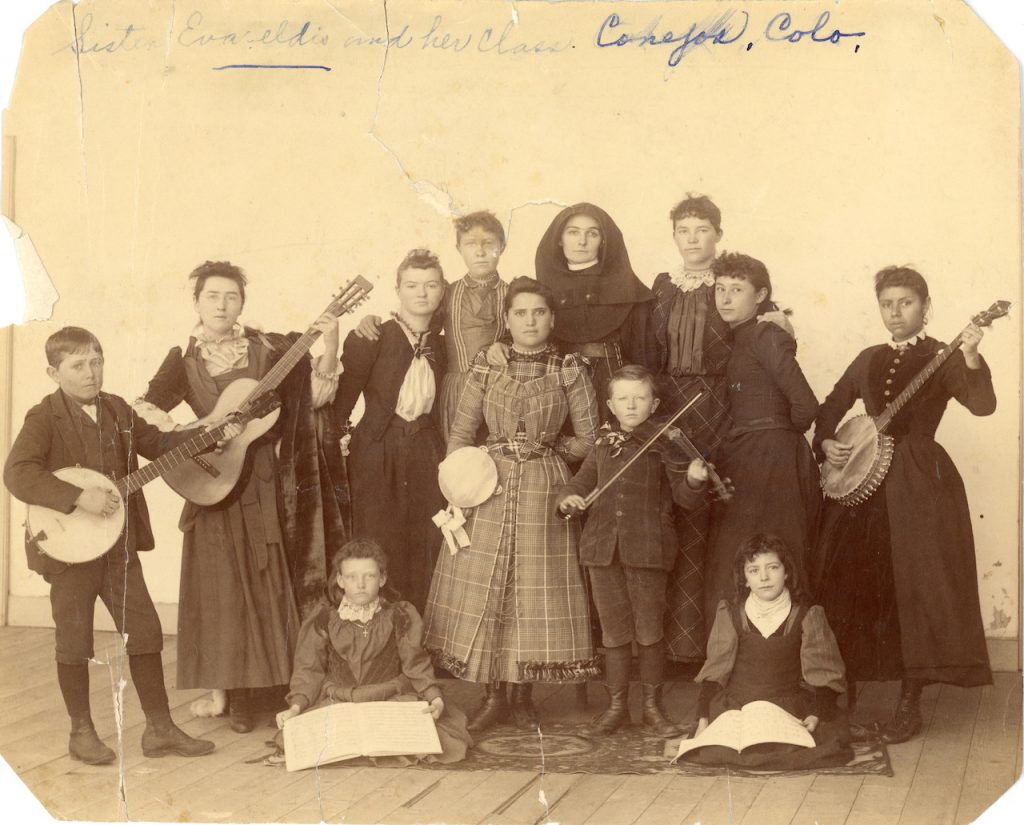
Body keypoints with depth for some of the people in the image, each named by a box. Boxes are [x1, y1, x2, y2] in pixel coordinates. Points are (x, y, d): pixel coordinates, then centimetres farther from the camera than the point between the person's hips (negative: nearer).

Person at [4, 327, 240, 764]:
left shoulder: (116, 409, 7)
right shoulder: (45, 417, -13)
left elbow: (155, 443, 20)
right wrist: (80, 497, -30)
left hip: (119, 544, 6)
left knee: (145, 632, 7)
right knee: (74, 642, 6)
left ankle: (160, 728, 17)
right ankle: (82, 732, 21)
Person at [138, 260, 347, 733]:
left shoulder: (266, 350, 2)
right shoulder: (184, 359, 5)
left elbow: (314, 393, -2)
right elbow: (146, 406, -2)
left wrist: (329, 347, -17)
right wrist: (176, 433, -22)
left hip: (261, 483, -1)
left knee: (261, 584, 1)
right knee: (217, 585, 3)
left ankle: (250, 693, 9)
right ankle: (221, 690, 10)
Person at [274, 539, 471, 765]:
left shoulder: (400, 617, 2)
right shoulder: (324, 621, 3)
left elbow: (416, 666, 3)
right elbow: (309, 670, 5)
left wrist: (435, 698, -13)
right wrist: (296, 707, -10)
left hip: (391, 700, -1)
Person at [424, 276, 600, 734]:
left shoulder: (570, 370, 0)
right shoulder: (487, 366, 5)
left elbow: (588, 439, 3)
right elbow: (460, 431, 4)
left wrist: (545, 451, 4)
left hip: (545, 490, -1)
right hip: (488, 489, 1)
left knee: (536, 589, 2)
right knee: (484, 588, 1)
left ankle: (523, 692, 15)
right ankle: (493, 694, 11)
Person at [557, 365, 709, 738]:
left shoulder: (664, 444, 0)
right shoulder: (603, 447, 12)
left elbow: (685, 498, -6)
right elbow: (581, 481, 18)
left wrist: (694, 480, -28)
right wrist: (567, 498, -5)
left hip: (647, 549, -3)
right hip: (603, 549, 3)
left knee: (650, 633, 4)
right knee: (614, 633, 11)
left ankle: (652, 707, 18)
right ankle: (616, 706, 21)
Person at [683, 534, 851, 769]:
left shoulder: (806, 617, 2)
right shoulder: (730, 615, 4)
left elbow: (823, 675, 1)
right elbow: (714, 673, 7)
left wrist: (816, 715, -16)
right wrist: (703, 719, -4)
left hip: (790, 712, 0)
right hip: (734, 710, 0)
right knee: (712, 749, -26)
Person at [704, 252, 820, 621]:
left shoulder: (765, 336, -8)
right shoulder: (735, 341, 16)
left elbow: (805, 404, -15)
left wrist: (784, 436, 0)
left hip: (770, 461, -8)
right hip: (741, 461, 8)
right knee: (728, 569, 7)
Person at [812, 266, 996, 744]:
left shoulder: (942, 359, -2)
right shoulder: (869, 361, 13)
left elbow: (982, 405, -18)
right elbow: (830, 409, 22)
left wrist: (972, 360, -34)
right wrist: (826, 443, 2)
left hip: (919, 484, -5)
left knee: (915, 589, -7)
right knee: (849, 587, 7)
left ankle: (910, 702, 0)